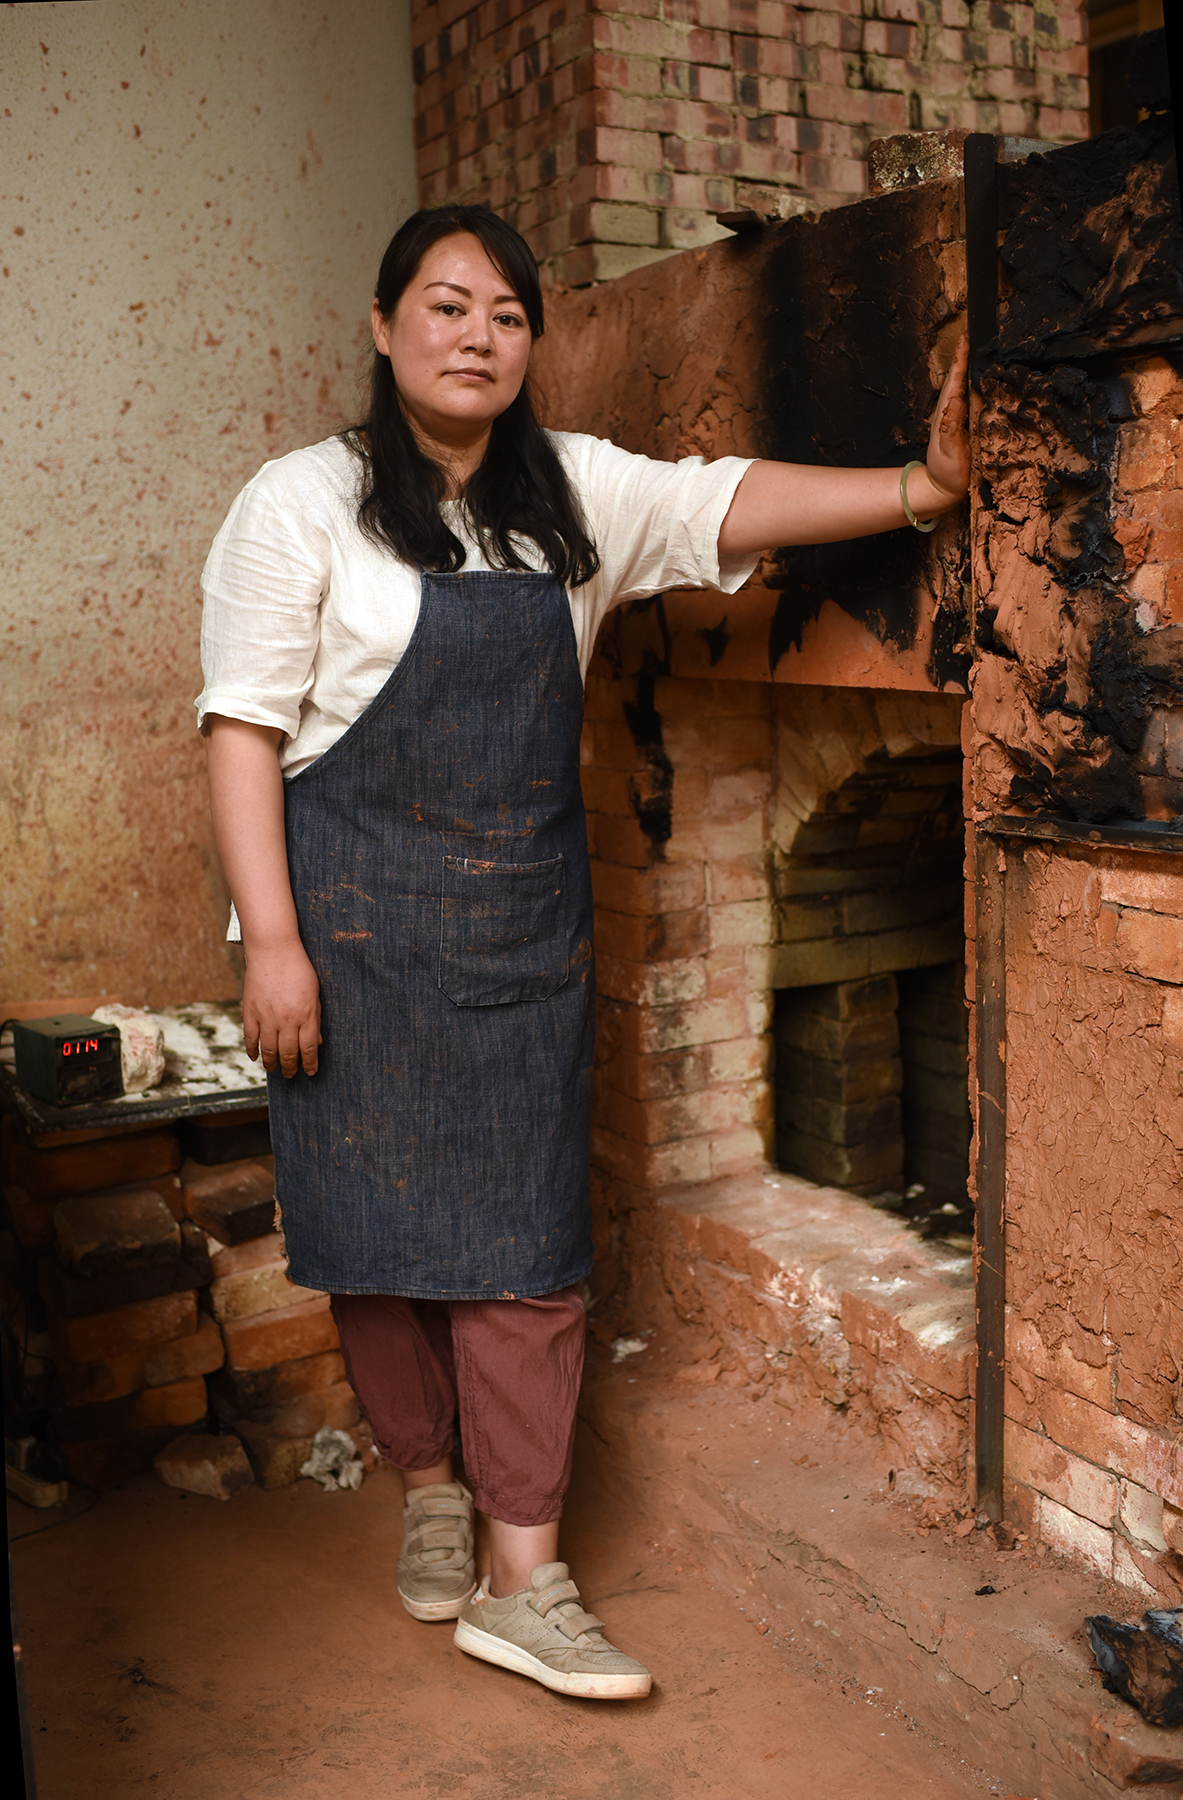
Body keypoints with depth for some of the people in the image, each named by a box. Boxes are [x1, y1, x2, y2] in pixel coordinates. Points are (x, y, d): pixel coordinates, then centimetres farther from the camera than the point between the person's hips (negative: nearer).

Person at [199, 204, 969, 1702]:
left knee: (524, 1239, 1)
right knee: (378, 1223, 5)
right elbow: (244, 728, -6)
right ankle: (432, 1489, 30)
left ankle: (522, 1581, 11)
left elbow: (727, 505, -1)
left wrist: (921, 487, -15)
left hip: (525, 919, 3)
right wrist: (271, 940, -13)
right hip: (358, 914, -3)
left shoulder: (575, 493, 10)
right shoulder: (302, 503, -2)